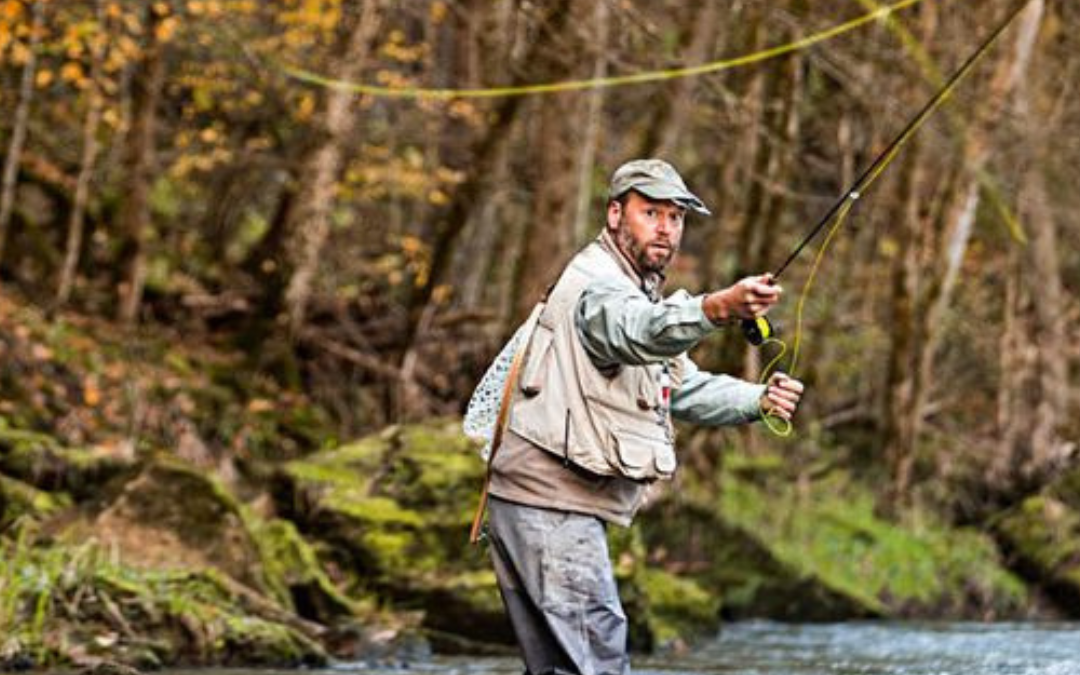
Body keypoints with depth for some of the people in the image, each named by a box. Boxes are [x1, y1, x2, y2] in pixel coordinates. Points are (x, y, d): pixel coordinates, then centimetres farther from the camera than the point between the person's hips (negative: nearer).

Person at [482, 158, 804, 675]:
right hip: (552, 501, -11)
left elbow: (685, 388, 25)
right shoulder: (597, 286, -12)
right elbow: (644, 331, -36)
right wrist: (720, 307, -55)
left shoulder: (637, 291, 23)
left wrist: (759, 400, 6)